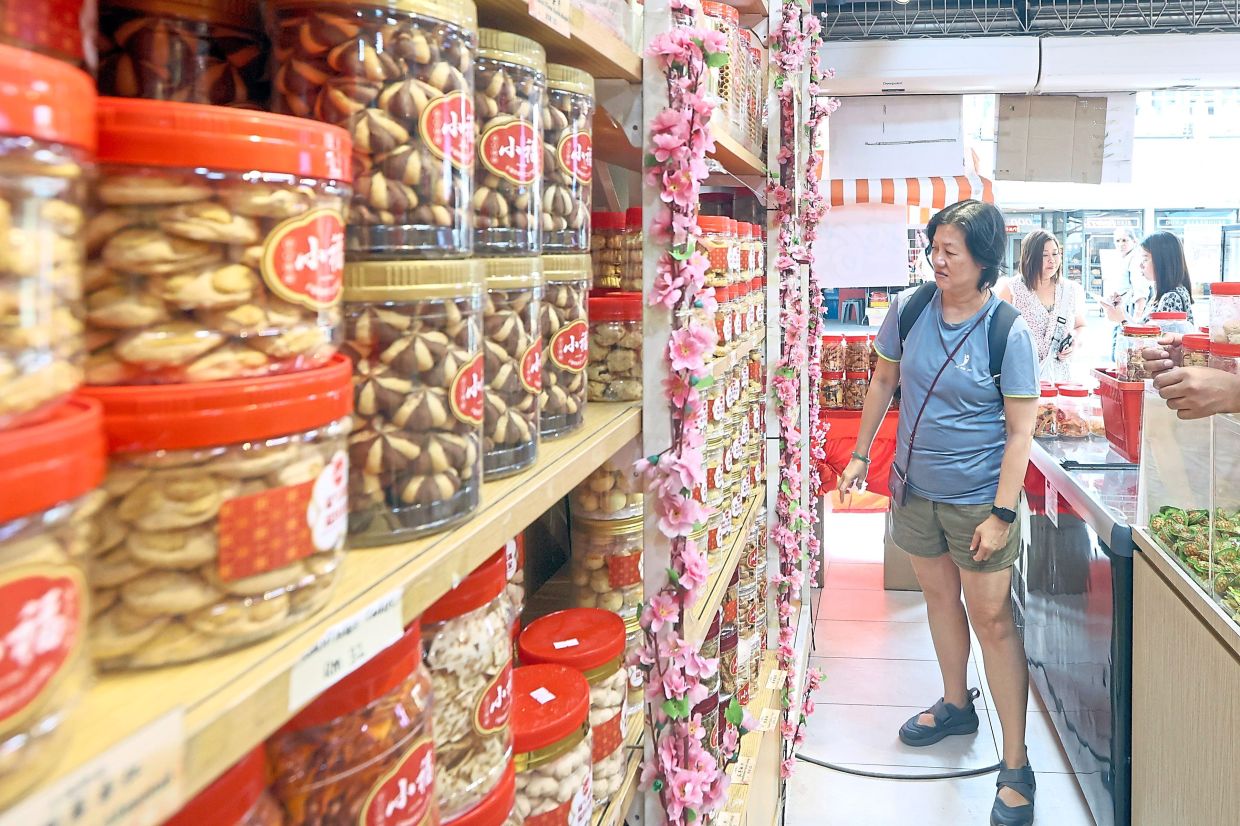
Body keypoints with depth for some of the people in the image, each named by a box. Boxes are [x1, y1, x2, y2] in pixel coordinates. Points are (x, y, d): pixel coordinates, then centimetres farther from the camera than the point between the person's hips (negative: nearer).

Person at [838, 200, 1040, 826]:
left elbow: (1020, 431, -14)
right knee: (938, 593, 19)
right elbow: (884, 379, 10)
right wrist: (860, 453, 10)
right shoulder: (910, 308, -5)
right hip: (915, 485, 5)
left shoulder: (1008, 330, -16)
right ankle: (956, 705, 42)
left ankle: (1016, 768, 10)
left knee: (991, 619, -1)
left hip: (978, 496, -5)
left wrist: (1001, 514, -17)